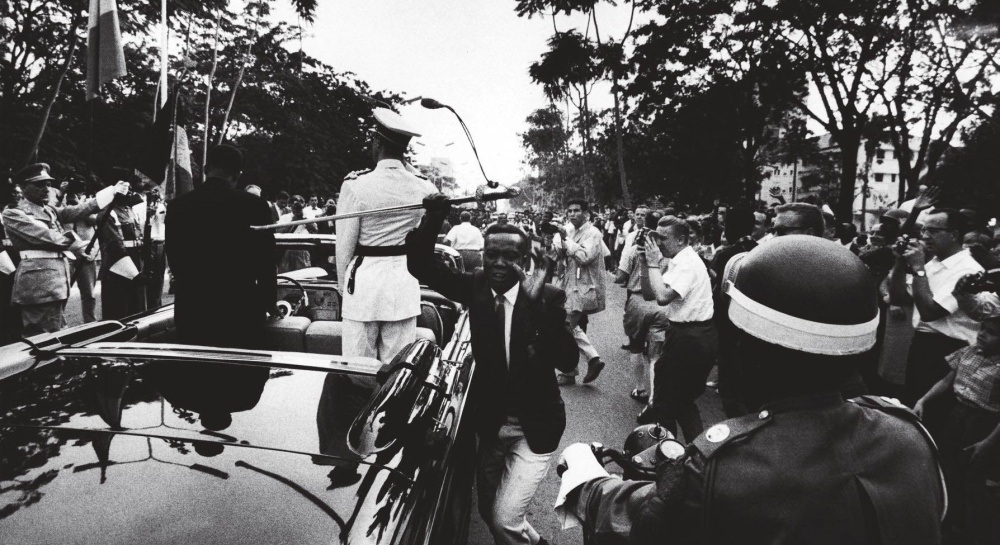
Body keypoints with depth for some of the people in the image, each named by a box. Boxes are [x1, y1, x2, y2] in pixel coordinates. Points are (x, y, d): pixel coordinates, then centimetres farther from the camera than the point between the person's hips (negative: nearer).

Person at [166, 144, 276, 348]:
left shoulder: (177, 206, 0)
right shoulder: (254, 205, -9)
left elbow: (174, 262, 9)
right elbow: (266, 262, -1)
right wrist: (269, 305, 13)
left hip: (190, 313, 3)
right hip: (239, 314, -2)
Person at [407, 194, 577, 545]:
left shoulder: (548, 297, -18)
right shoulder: (475, 287, -8)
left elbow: (567, 361, -29)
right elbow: (421, 266, -12)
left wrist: (537, 300, -40)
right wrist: (433, 221, -29)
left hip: (534, 426, -4)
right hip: (490, 422, 4)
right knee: (488, 511, 20)